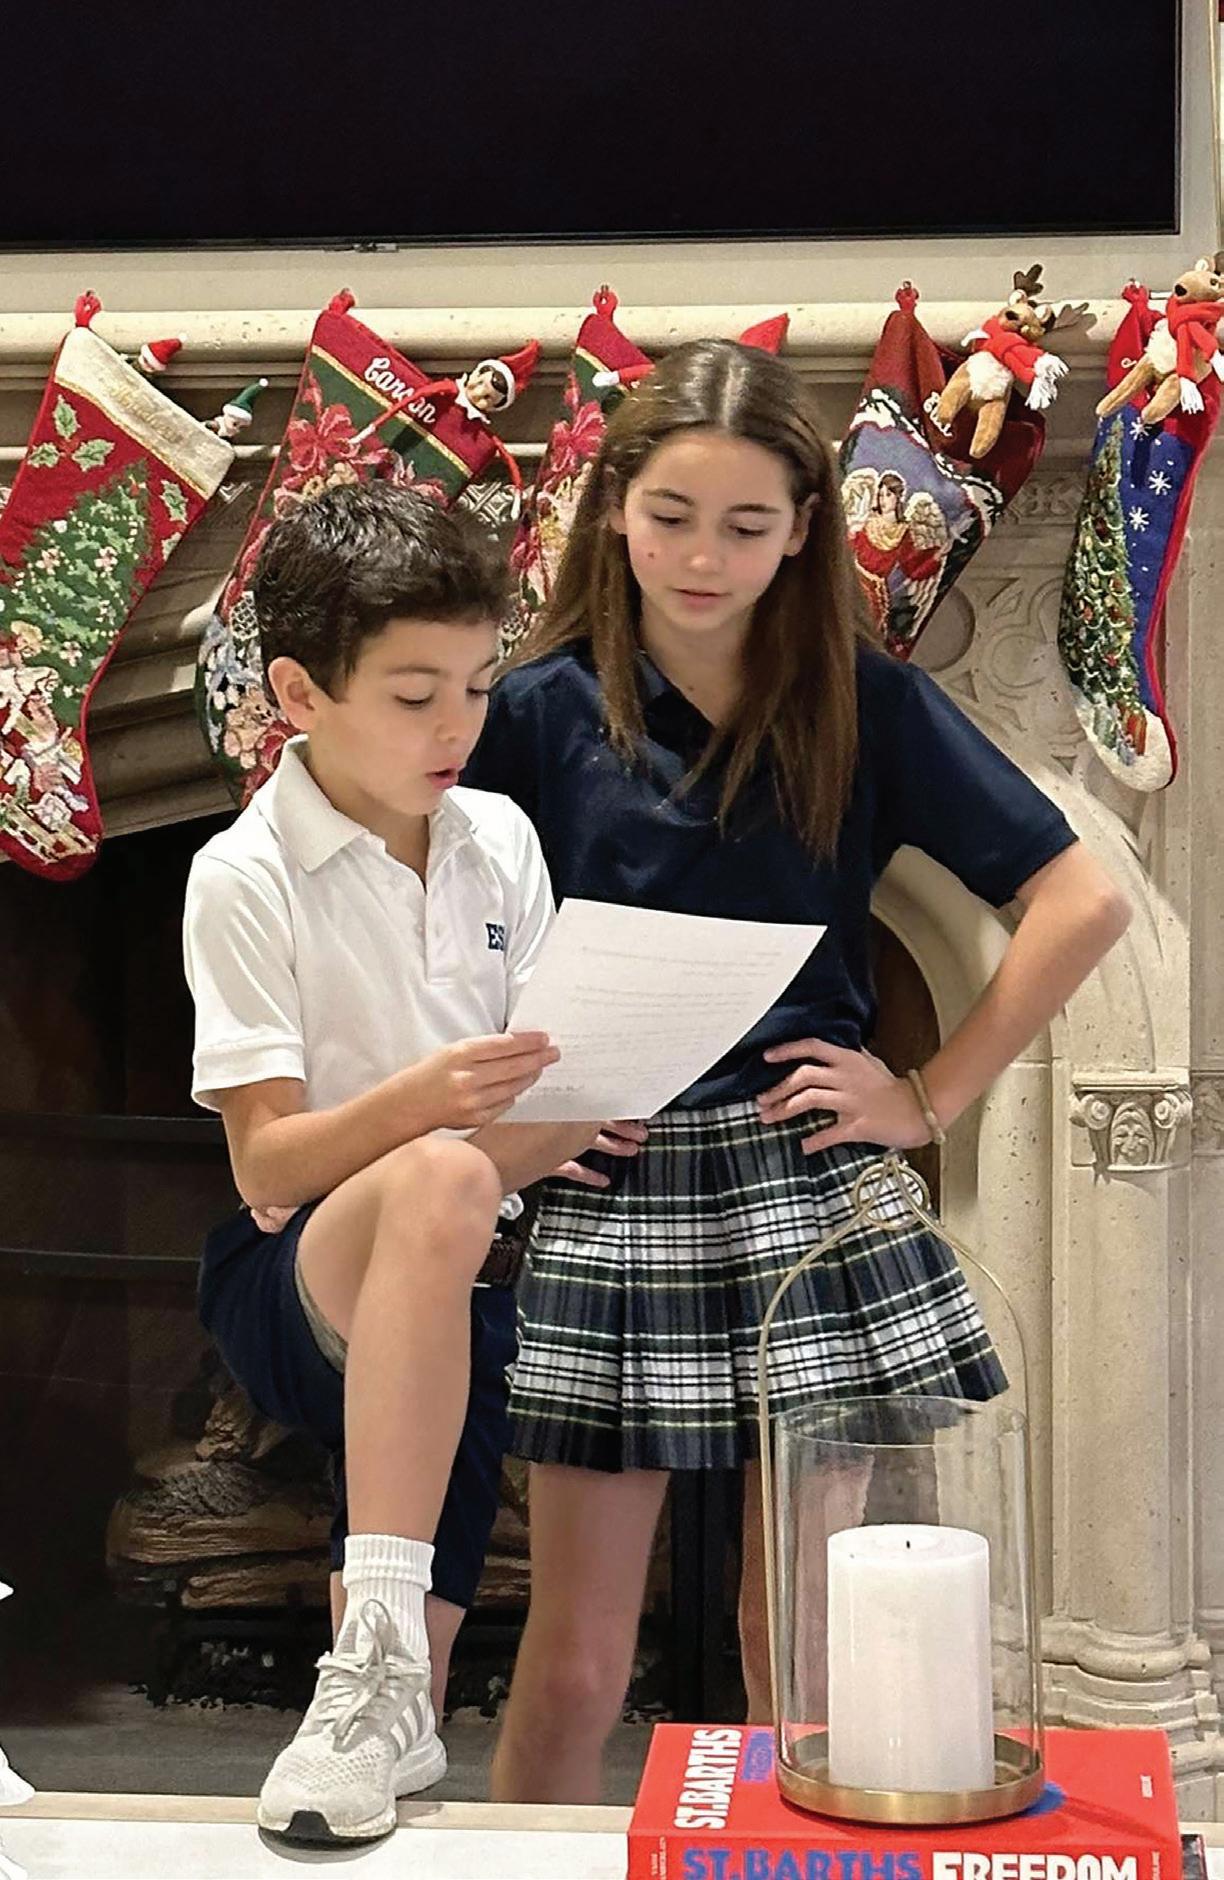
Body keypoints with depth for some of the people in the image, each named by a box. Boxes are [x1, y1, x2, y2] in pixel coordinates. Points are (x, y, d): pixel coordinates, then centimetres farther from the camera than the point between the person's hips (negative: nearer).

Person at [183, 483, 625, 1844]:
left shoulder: (501, 839, 8)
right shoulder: (245, 878, -8)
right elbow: (265, 1164, -13)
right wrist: (425, 1097, -31)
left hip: (459, 1292, 6)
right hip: (291, 1285, -5)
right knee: (441, 1182, -38)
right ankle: (378, 1680, -40)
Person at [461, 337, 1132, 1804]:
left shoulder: (863, 704, 2)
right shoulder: (540, 711, 1)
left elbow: (1081, 901, 0)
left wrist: (932, 1098, -3)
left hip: (809, 1187, 1)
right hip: (605, 1196, 0)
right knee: (574, 1667, 4)